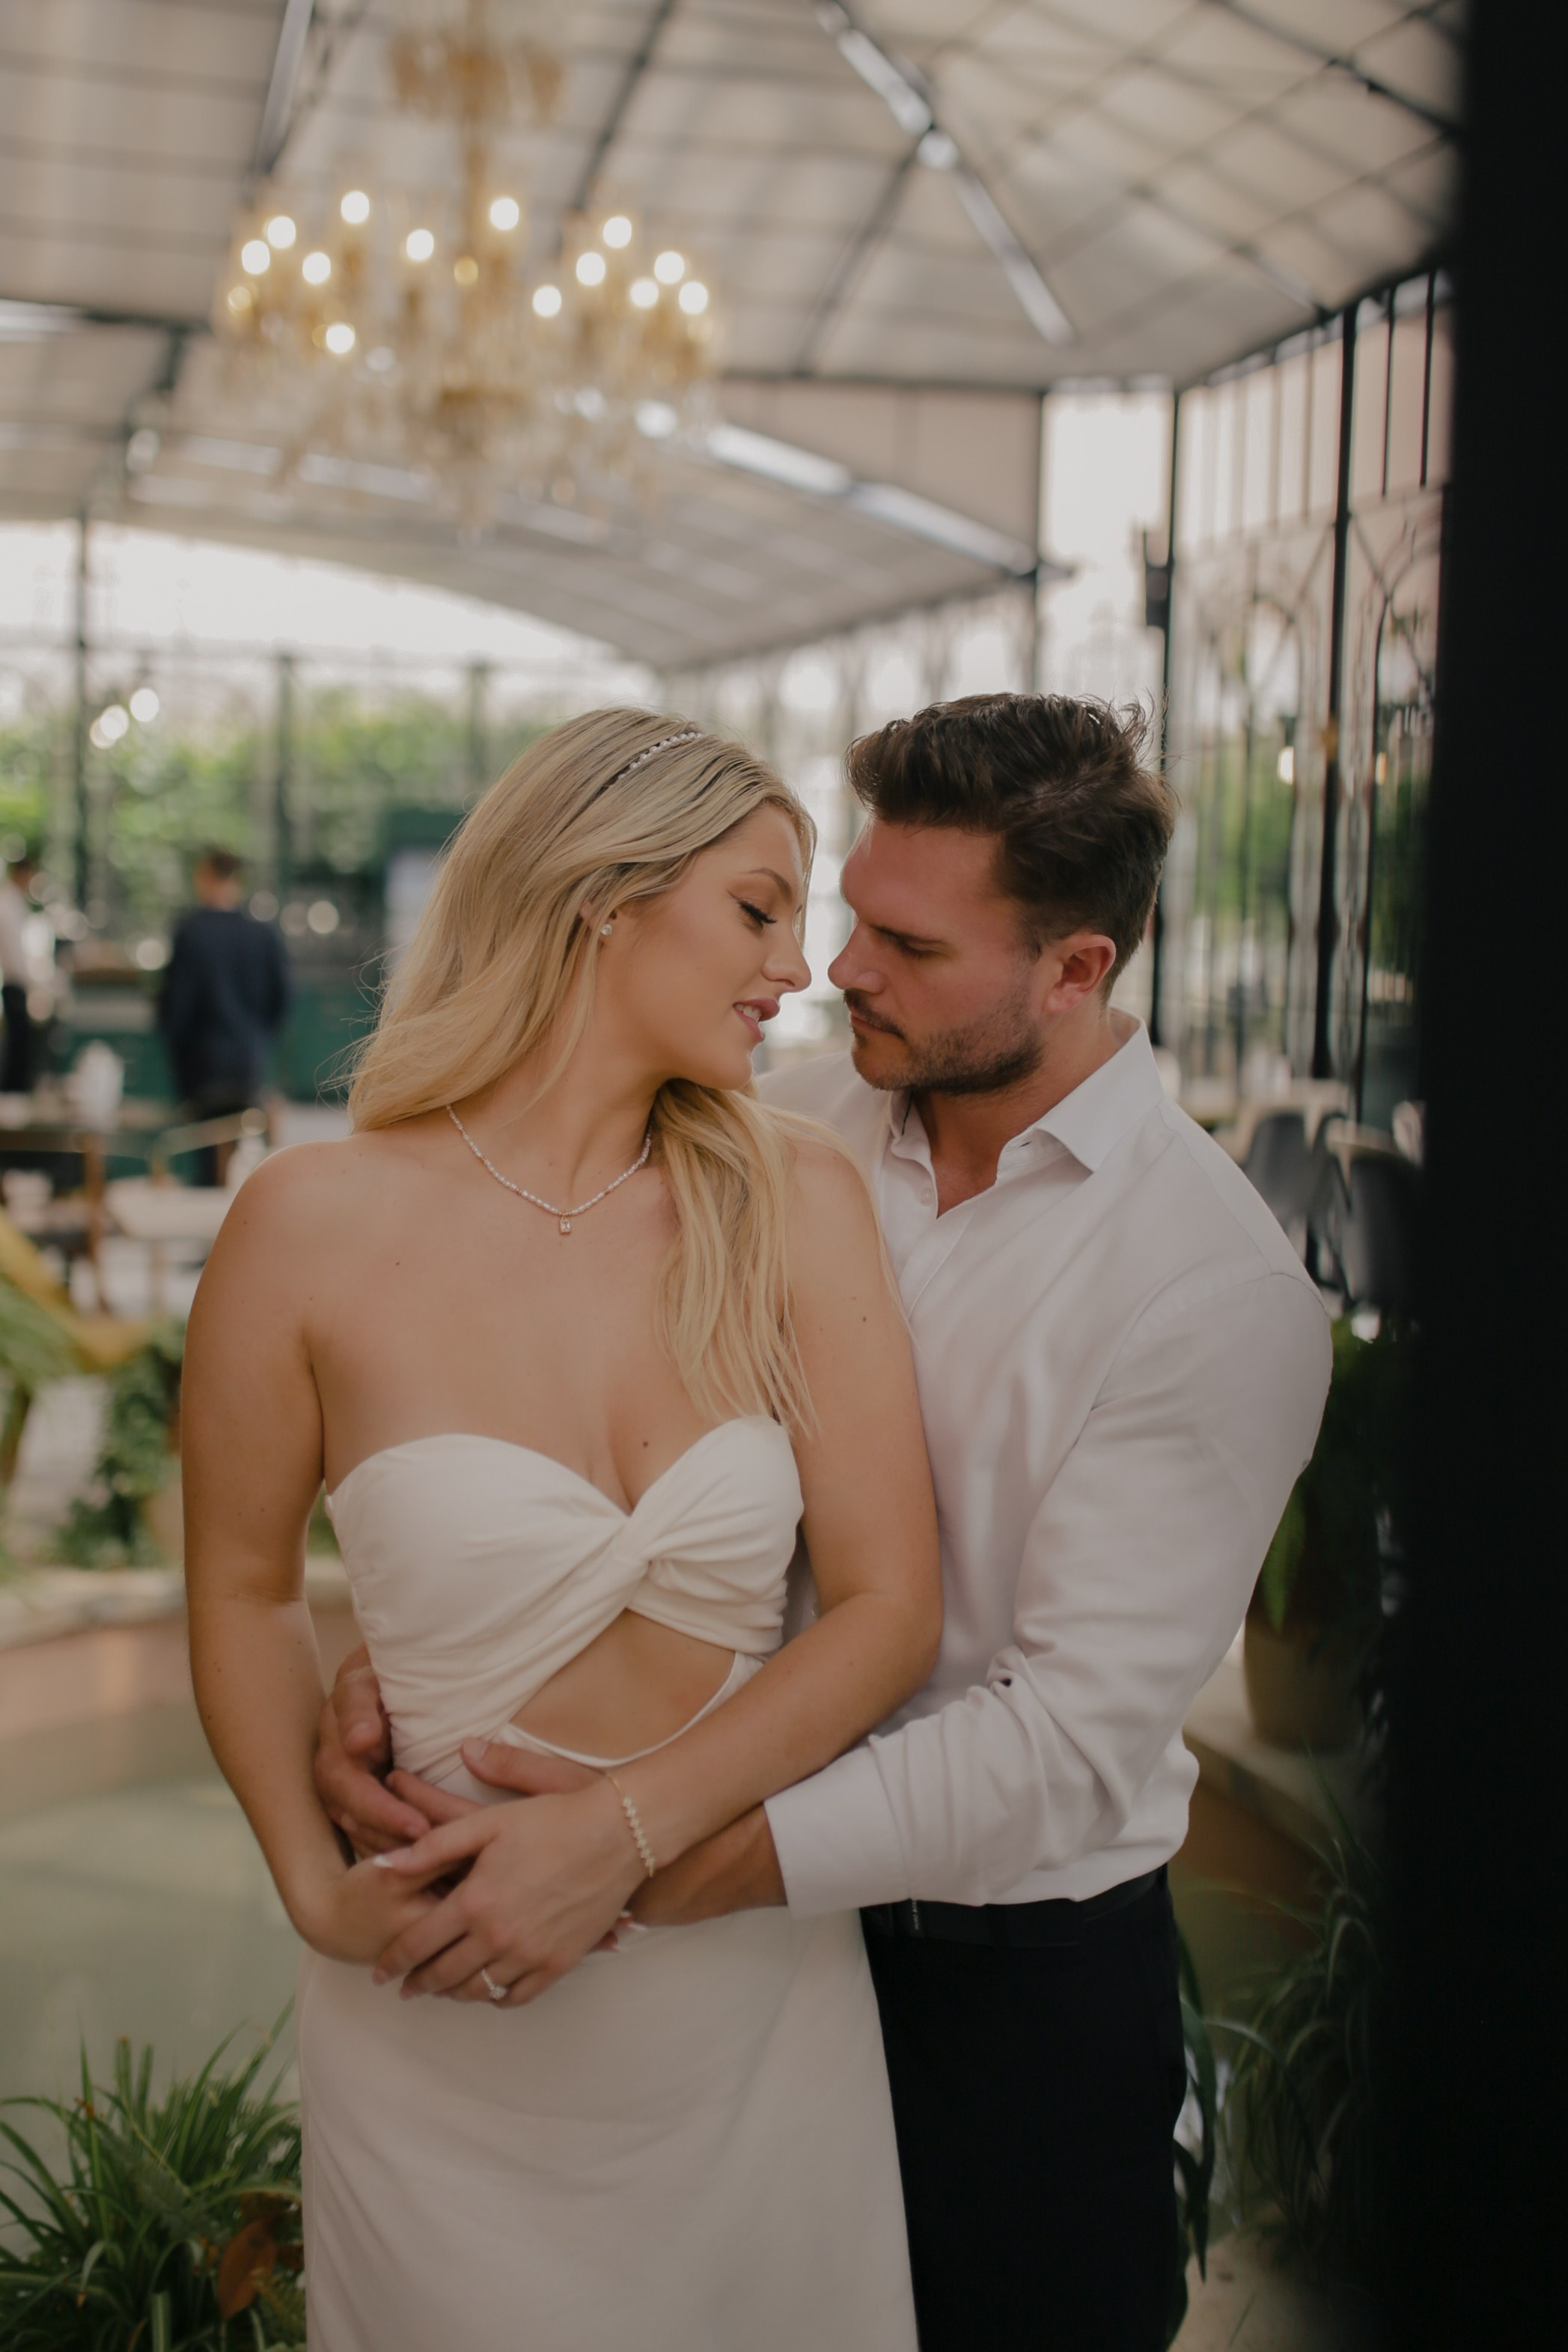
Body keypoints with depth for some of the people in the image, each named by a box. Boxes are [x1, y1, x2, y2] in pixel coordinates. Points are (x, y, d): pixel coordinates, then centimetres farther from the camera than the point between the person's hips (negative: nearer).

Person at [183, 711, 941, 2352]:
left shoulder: (792, 1200, -6)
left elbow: (889, 1606, -8)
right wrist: (316, 1888, -9)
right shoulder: (318, 1223, -11)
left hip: (758, 1985, 2)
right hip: (445, 2031, -2)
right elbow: (242, 1589, 2)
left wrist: (620, 1833, -17)